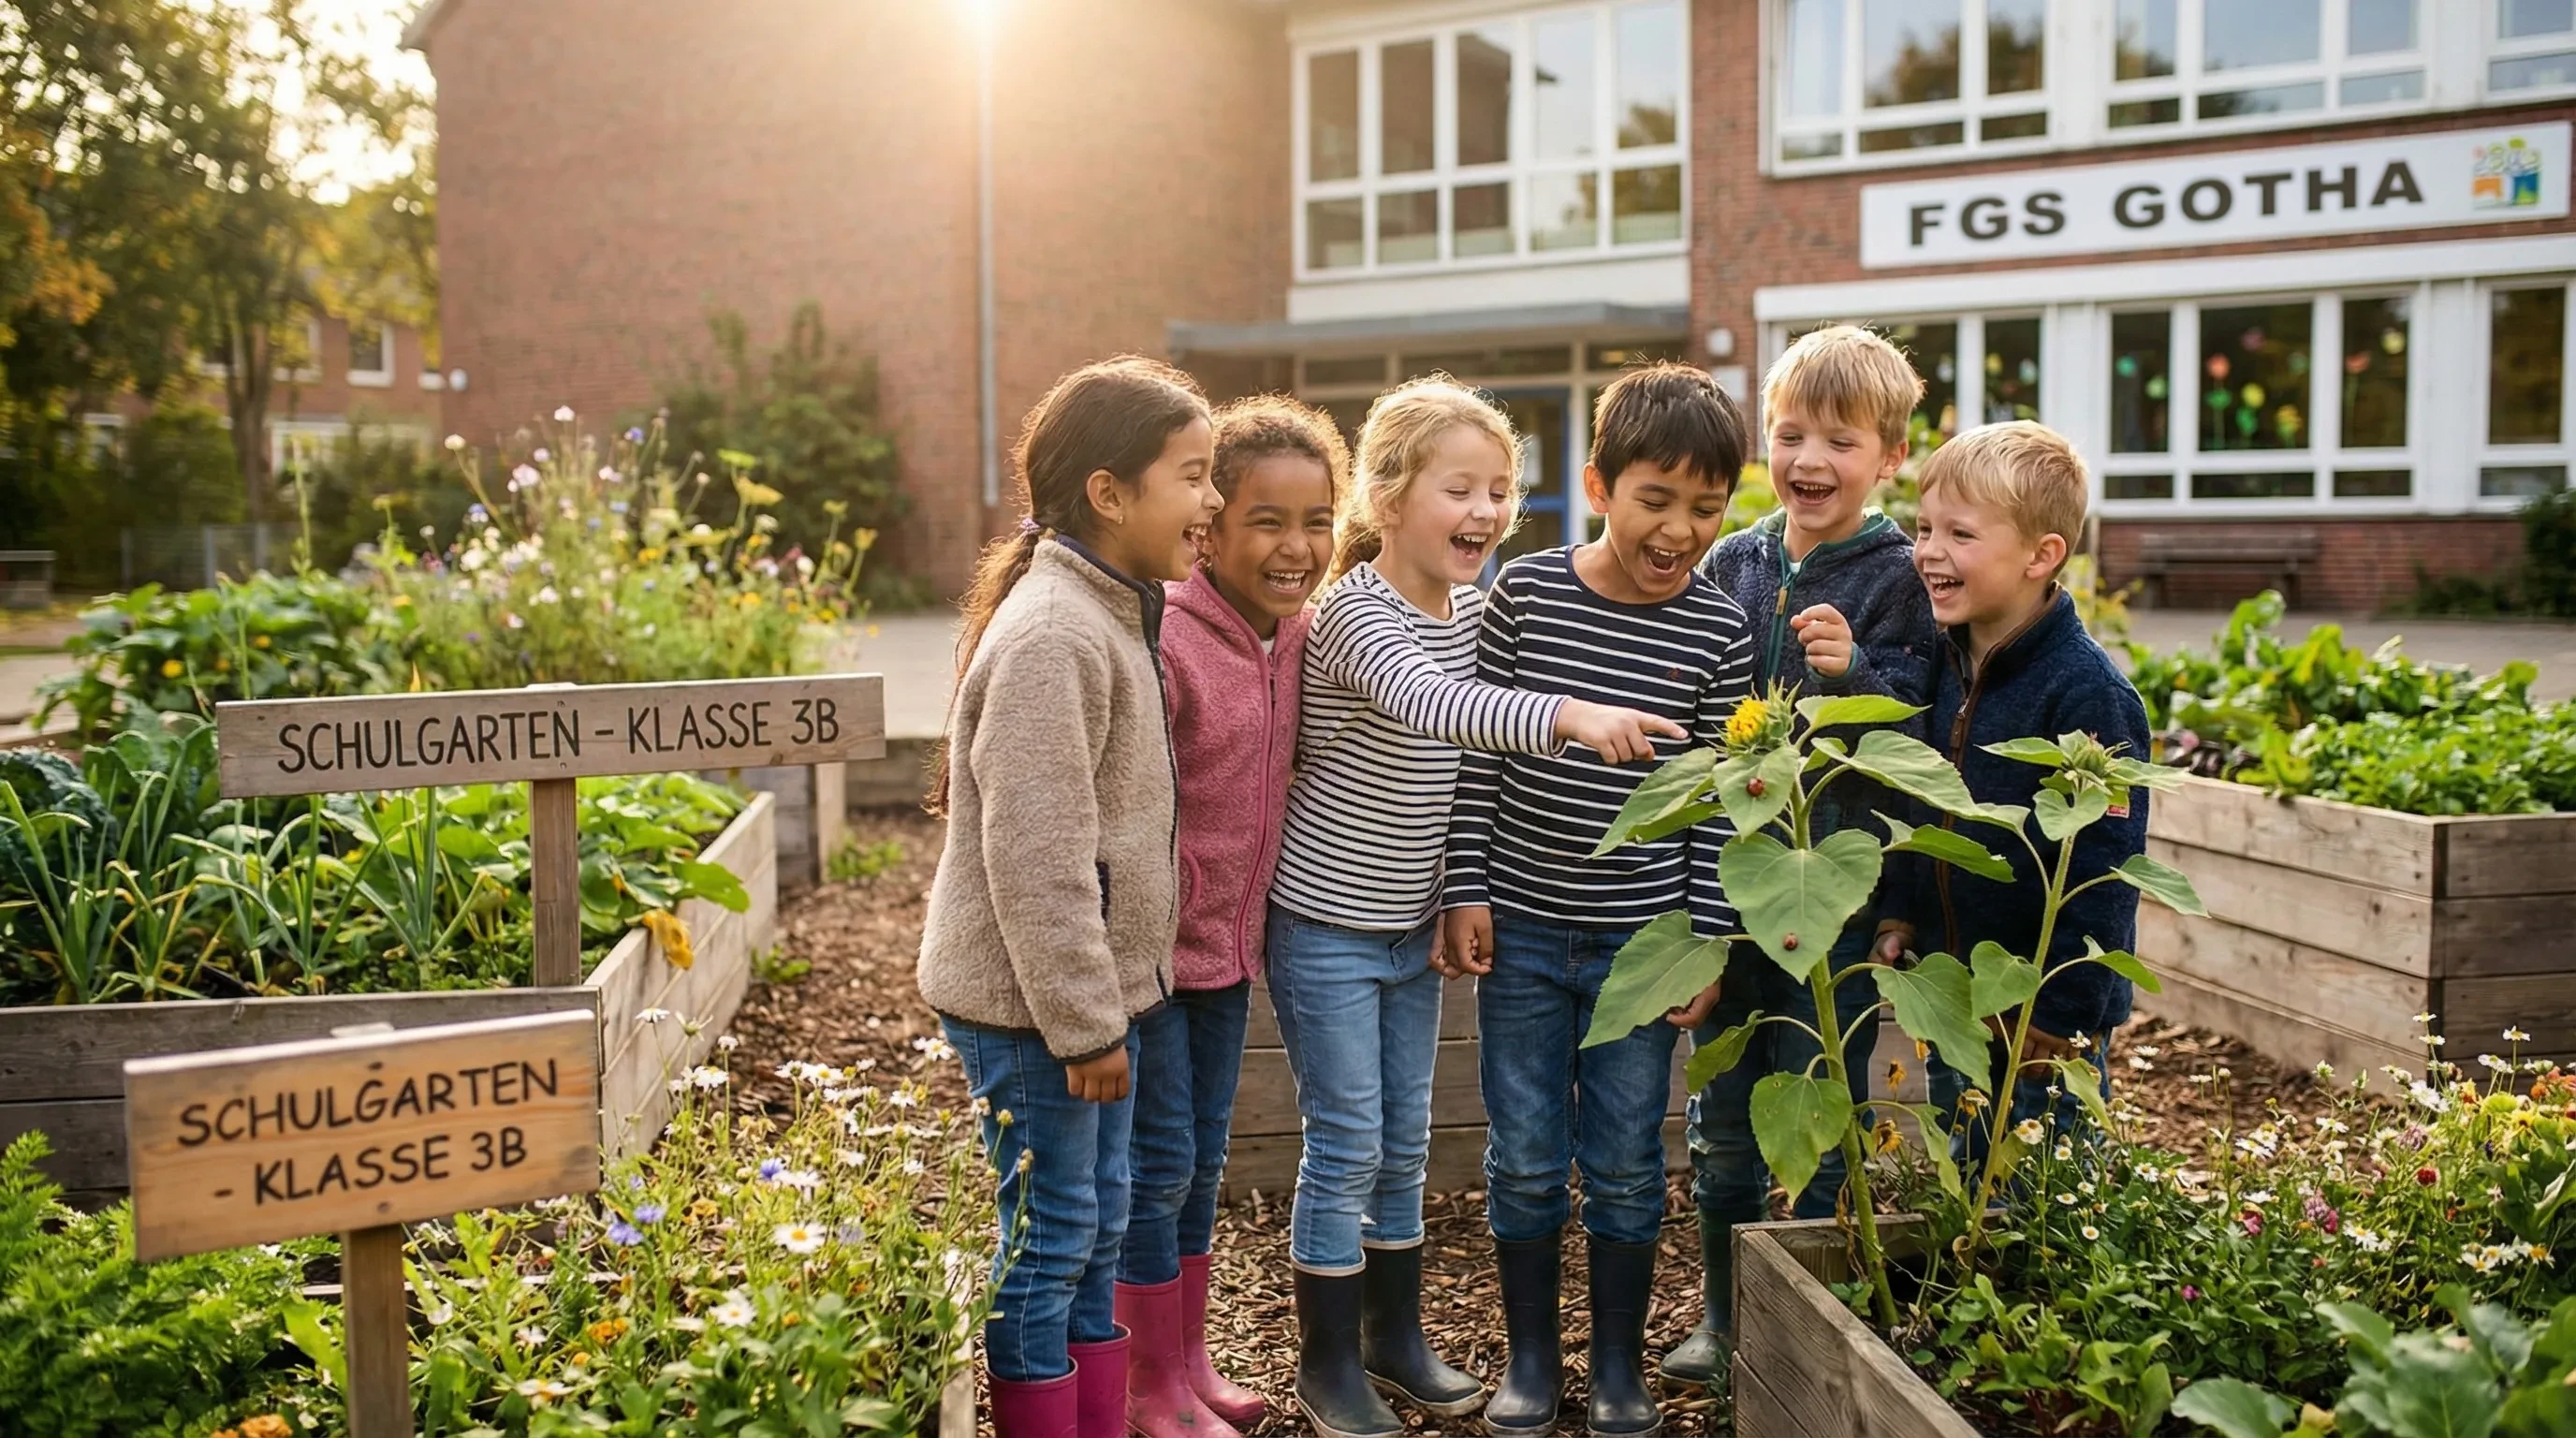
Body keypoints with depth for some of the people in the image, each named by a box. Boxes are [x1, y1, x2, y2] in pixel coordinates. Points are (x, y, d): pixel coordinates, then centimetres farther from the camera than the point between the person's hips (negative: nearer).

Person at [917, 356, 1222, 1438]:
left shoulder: (1113, 614, 9)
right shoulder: (1053, 636, -22)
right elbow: (1034, 858, -24)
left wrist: (1109, 1002, 17)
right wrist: (1083, 1022, -19)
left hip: (1093, 986, 10)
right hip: (1030, 1001, -10)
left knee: (1098, 1228, 17)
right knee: (1046, 1239, 3)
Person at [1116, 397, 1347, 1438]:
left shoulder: (1297, 632, 1)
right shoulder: (1164, 638, -23)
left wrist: (1249, 923, 12)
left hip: (1231, 942, 7)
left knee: (1202, 1158, 18)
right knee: (1158, 1165, 4)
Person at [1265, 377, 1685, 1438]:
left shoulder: (1472, 611, 3)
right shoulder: (1355, 611, -21)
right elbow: (1427, 701, -41)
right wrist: (1570, 715, -54)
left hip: (1413, 924, 7)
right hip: (1327, 924, -7)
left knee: (1405, 1144, 16)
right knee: (1345, 1148, 2)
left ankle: (1395, 1337, 33)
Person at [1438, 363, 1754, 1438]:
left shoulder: (1719, 632, -5)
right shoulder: (1524, 593, -6)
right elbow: (1477, 752, -1)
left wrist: (1708, 941, -2)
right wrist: (1466, 892, -3)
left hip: (1642, 938, 0)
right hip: (1520, 928, 0)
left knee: (1625, 1167, 11)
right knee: (1524, 1161, 10)